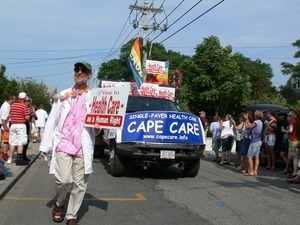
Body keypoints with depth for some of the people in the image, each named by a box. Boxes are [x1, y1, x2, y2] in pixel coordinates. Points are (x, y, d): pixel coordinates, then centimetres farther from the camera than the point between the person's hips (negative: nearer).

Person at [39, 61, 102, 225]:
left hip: (83, 146, 0)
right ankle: (59, 204, 19)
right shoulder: (63, 95, 11)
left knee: (80, 184, 2)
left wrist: (97, 128, -11)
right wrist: (45, 145, 5)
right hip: (63, 143, 0)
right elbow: (52, 120, 9)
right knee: (62, 179, -12)